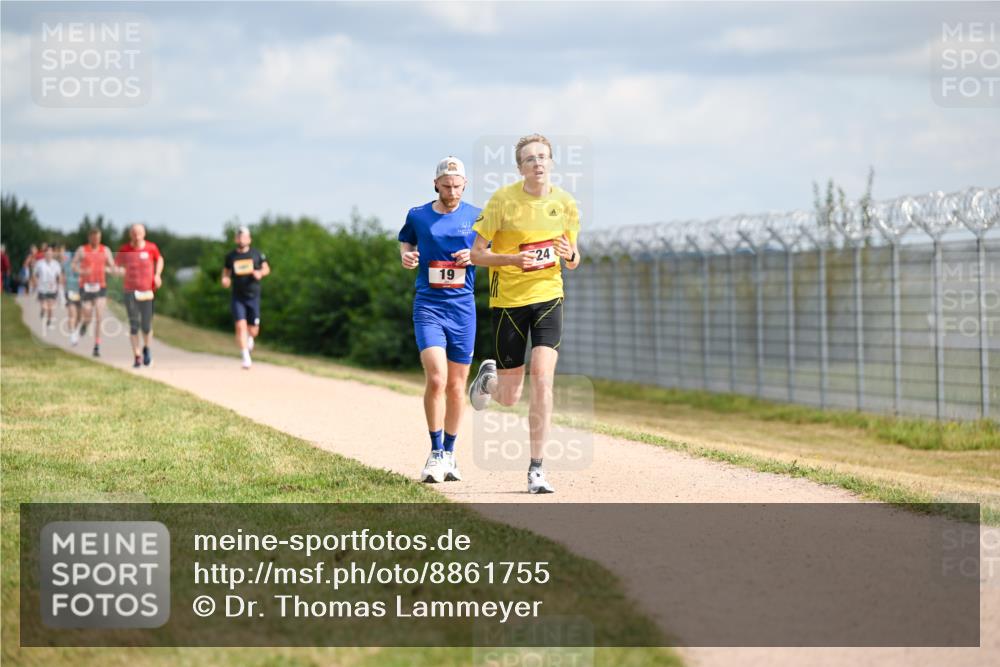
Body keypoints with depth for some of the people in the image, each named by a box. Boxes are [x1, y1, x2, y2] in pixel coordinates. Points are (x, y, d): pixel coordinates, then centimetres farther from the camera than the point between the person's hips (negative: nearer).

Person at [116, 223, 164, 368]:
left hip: (147, 291, 0)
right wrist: (120, 270, -13)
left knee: (146, 325, 1)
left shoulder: (151, 248, -1)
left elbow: (159, 259, 17)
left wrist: (157, 275, 3)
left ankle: (146, 348, 30)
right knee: (134, 324, -2)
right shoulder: (125, 249, -2)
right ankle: (137, 356, 5)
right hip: (130, 290, 0)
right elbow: (117, 263, 10)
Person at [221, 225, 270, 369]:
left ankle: (250, 338, 43)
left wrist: (260, 273, -12)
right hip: (237, 297, 0)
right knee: (240, 326, -14)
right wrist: (225, 279, -5)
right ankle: (246, 358, -10)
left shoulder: (256, 254, 1)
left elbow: (266, 268, 10)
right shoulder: (231, 256, 3)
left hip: (253, 296, 0)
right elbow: (226, 270, 17)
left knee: (253, 331, 5)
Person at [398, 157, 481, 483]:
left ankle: (449, 454, 22)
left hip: (463, 308, 2)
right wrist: (406, 256, -1)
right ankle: (435, 454, -6)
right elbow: (405, 241, 21)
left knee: (456, 386, 7)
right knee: (436, 379, -17)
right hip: (428, 306, -1)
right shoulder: (417, 216, 4)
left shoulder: (476, 217, 5)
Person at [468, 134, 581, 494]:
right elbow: (476, 253, -6)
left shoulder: (566, 203, 2)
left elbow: (573, 260, 13)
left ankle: (536, 469, -9)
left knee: (542, 378, -16)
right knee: (509, 398, 4)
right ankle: (488, 377, 43)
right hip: (508, 299, -2)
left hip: (548, 296, 2)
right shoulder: (503, 200, -9)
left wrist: (571, 255, -11)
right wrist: (512, 259, -24)